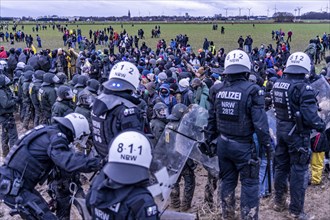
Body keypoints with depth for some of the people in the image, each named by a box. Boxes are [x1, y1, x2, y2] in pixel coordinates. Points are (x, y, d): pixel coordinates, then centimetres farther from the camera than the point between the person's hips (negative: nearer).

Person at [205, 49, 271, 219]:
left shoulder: (218, 90, 2)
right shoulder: (252, 90, -15)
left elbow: (211, 119, 9)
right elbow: (260, 121, -16)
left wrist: (209, 140, 18)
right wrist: (266, 144, -7)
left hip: (223, 143, 6)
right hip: (243, 145, -6)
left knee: (227, 181, 18)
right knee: (250, 183, 6)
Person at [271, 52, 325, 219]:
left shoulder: (277, 84, 2)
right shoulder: (303, 88, -21)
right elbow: (309, 116, -24)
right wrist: (320, 125, -7)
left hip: (281, 129, 7)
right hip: (297, 132, -7)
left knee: (281, 165, 18)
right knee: (298, 170, 3)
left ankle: (279, 201, 31)